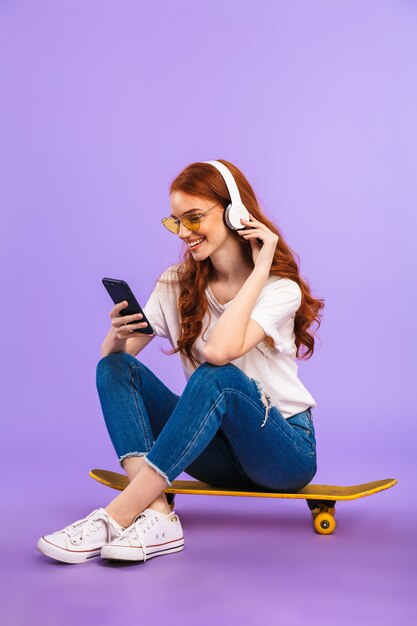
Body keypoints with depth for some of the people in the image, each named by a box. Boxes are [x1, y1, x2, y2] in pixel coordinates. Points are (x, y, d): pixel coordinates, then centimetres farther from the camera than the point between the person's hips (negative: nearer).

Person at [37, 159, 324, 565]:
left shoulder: (280, 287, -13)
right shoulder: (177, 284, 3)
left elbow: (219, 351, -32)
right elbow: (112, 357, -2)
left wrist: (259, 270, -24)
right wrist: (118, 335, -25)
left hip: (285, 450, -5)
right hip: (219, 449, 5)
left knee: (217, 378, -35)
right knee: (116, 367, -14)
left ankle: (117, 516, -33)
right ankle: (157, 516, -32)